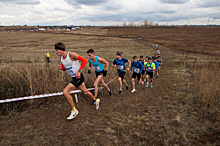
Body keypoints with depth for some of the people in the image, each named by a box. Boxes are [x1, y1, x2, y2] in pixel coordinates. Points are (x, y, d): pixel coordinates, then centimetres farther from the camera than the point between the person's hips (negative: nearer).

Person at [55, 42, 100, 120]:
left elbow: (84, 60, -15)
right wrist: (61, 68, -7)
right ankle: (95, 101, 47)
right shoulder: (61, 58, 4)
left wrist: (79, 71, -21)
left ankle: (74, 111, -1)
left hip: (78, 77, -8)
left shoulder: (71, 54, -19)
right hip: (74, 78, 8)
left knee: (65, 92, -15)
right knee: (85, 92, 21)